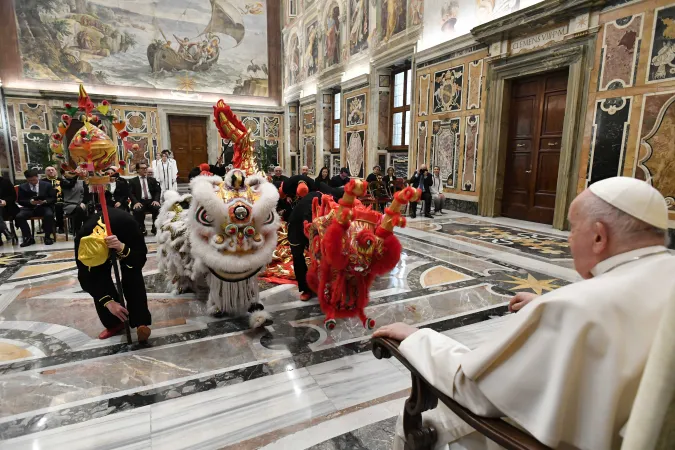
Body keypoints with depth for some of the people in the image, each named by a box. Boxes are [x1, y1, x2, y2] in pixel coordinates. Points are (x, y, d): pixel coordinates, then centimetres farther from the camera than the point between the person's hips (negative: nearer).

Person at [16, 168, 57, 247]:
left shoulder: (47, 185, 5)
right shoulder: (22, 187, 9)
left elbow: (54, 198, 1)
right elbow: (20, 201, 4)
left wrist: (44, 201, -20)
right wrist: (30, 201, -18)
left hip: (44, 206, -2)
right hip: (29, 207, 2)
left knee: (49, 215, -35)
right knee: (19, 216, -26)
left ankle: (47, 237, -17)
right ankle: (29, 238, -10)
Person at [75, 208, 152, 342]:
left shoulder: (126, 224, -45)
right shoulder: (82, 241, -35)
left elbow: (140, 259, -37)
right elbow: (87, 278, -28)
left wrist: (122, 248, -57)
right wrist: (108, 301, -37)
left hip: (127, 243, -2)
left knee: (132, 278, -21)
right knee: (99, 279, -14)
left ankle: (141, 323, -19)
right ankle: (114, 323, 0)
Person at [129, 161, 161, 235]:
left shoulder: (152, 180, 20)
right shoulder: (133, 181, 14)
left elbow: (158, 191, 9)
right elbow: (130, 193, 3)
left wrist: (156, 200, -12)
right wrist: (136, 202, -17)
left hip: (151, 201, 1)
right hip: (140, 202, -1)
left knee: (158, 208, -31)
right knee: (137, 210, -34)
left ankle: (155, 228, -13)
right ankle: (141, 229, -15)